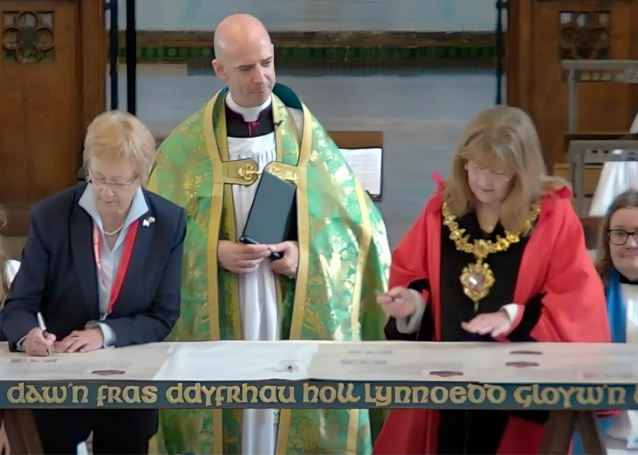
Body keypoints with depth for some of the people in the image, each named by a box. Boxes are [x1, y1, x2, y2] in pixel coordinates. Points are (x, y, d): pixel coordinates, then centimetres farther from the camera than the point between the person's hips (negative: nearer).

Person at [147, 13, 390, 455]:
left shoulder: (305, 133, 3)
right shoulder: (188, 144, 1)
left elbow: (351, 218, 5)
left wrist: (308, 252, -11)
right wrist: (213, 251, -13)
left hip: (297, 317, 0)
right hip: (217, 321, 0)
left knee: (293, 411, 3)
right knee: (226, 412, 4)